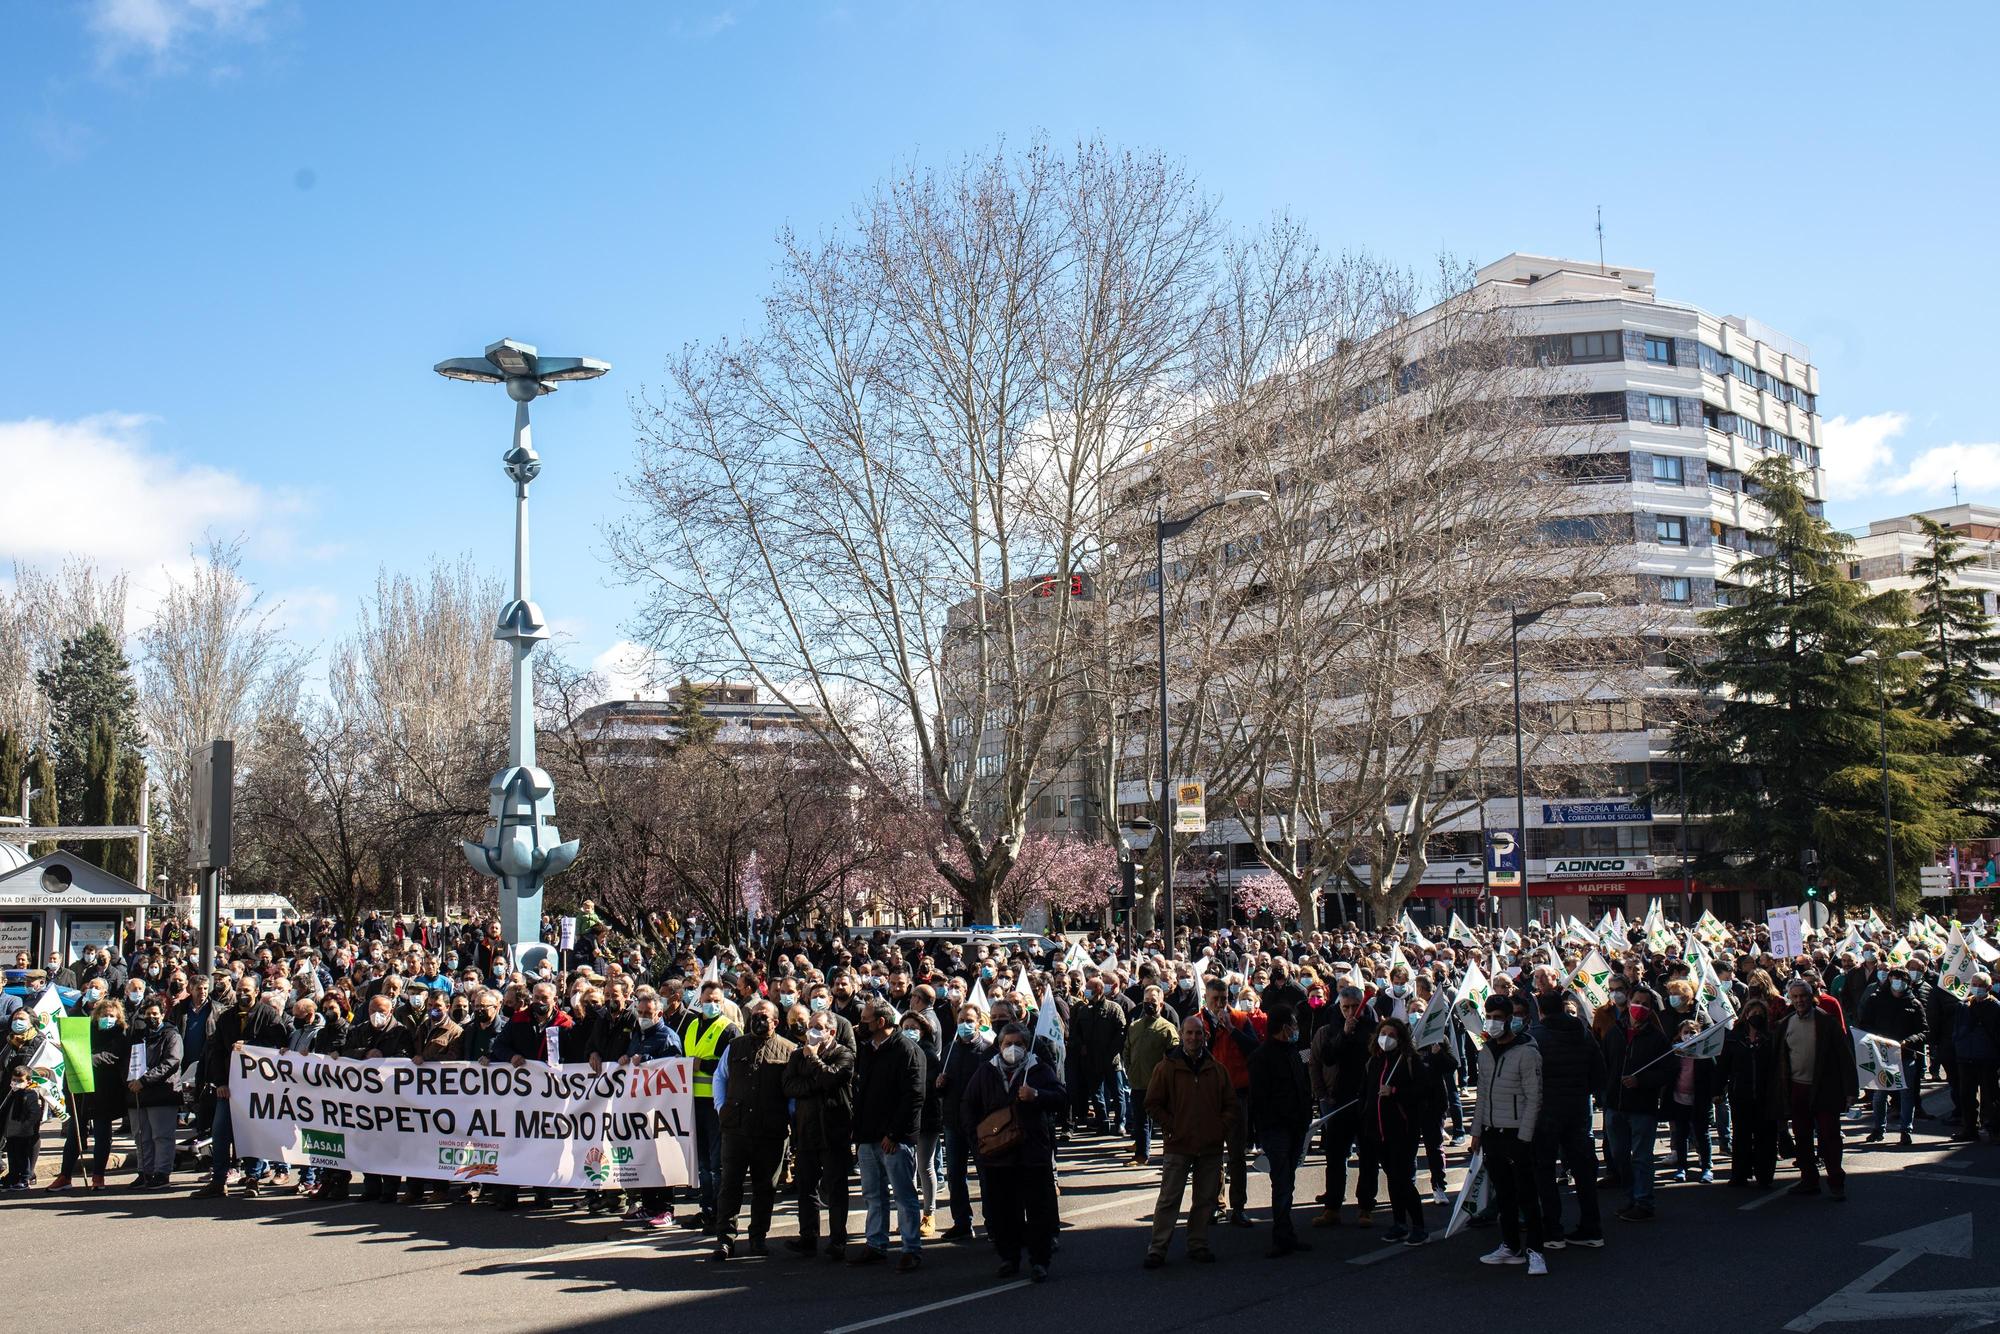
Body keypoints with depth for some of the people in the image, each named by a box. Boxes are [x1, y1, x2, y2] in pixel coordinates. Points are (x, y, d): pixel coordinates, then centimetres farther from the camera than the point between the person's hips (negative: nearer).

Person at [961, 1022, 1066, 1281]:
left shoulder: (1040, 1069, 3)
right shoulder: (986, 1072, 9)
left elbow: (1061, 1096, -3)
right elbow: (967, 1107, 12)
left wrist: (1036, 1096, -21)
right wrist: (976, 1138, 0)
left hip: (1034, 1152, -2)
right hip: (996, 1154, 2)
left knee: (1039, 1208, 0)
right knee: (1000, 1211, 7)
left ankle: (1039, 1260, 9)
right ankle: (1008, 1257, 19)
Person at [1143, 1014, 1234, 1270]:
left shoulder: (1217, 1069, 8)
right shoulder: (1167, 1067, -2)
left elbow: (1230, 1104, 14)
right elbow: (1152, 1104, 0)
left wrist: (1221, 1129, 1)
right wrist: (1172, 1127, -7)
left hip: (1211, 1146, 3)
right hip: (1177, 1146, -3)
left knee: (1206, 1199, 9)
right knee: (1169, 1199, -2)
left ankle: (1198, 1245, 21)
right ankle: (1157, 1249, 4)